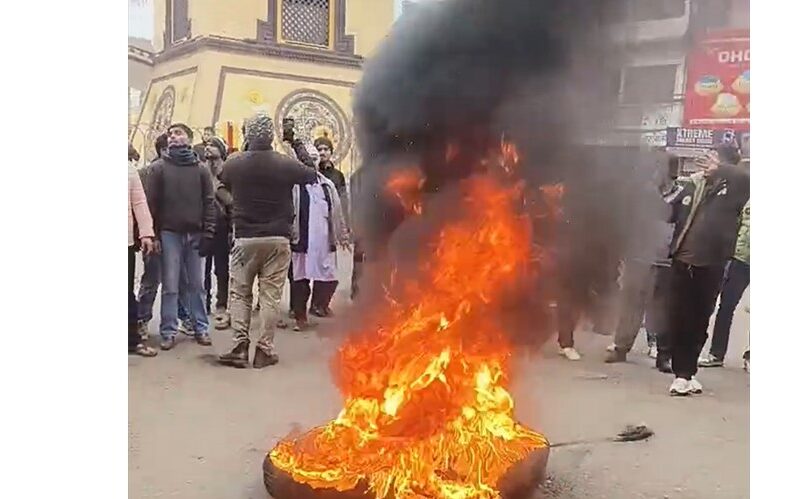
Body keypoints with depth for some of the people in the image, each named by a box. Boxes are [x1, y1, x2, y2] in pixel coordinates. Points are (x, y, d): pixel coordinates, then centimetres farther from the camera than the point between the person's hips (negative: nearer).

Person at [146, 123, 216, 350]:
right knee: (170, 286, 1)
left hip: (195, 234, 1)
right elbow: (151, 202, -1)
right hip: (169, 233, -1)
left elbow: (208, 203, 4)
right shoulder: (159, 168, 4)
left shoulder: (200, 169, 7)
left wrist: (208, 234, -4)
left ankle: (200, 328, 16)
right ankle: (168, 332, 7)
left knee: (196, 284, 7)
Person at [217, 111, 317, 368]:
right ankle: (264, 349, 7)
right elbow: (313, 175, 11)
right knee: (270, 295, 5)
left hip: (244, 239, 1)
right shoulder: (286, 164, -7)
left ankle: (240, 345, 4)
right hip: (278, 239, 0)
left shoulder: (233, 165, -4)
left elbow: (224, 187, 16)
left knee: (239, 293, 11)